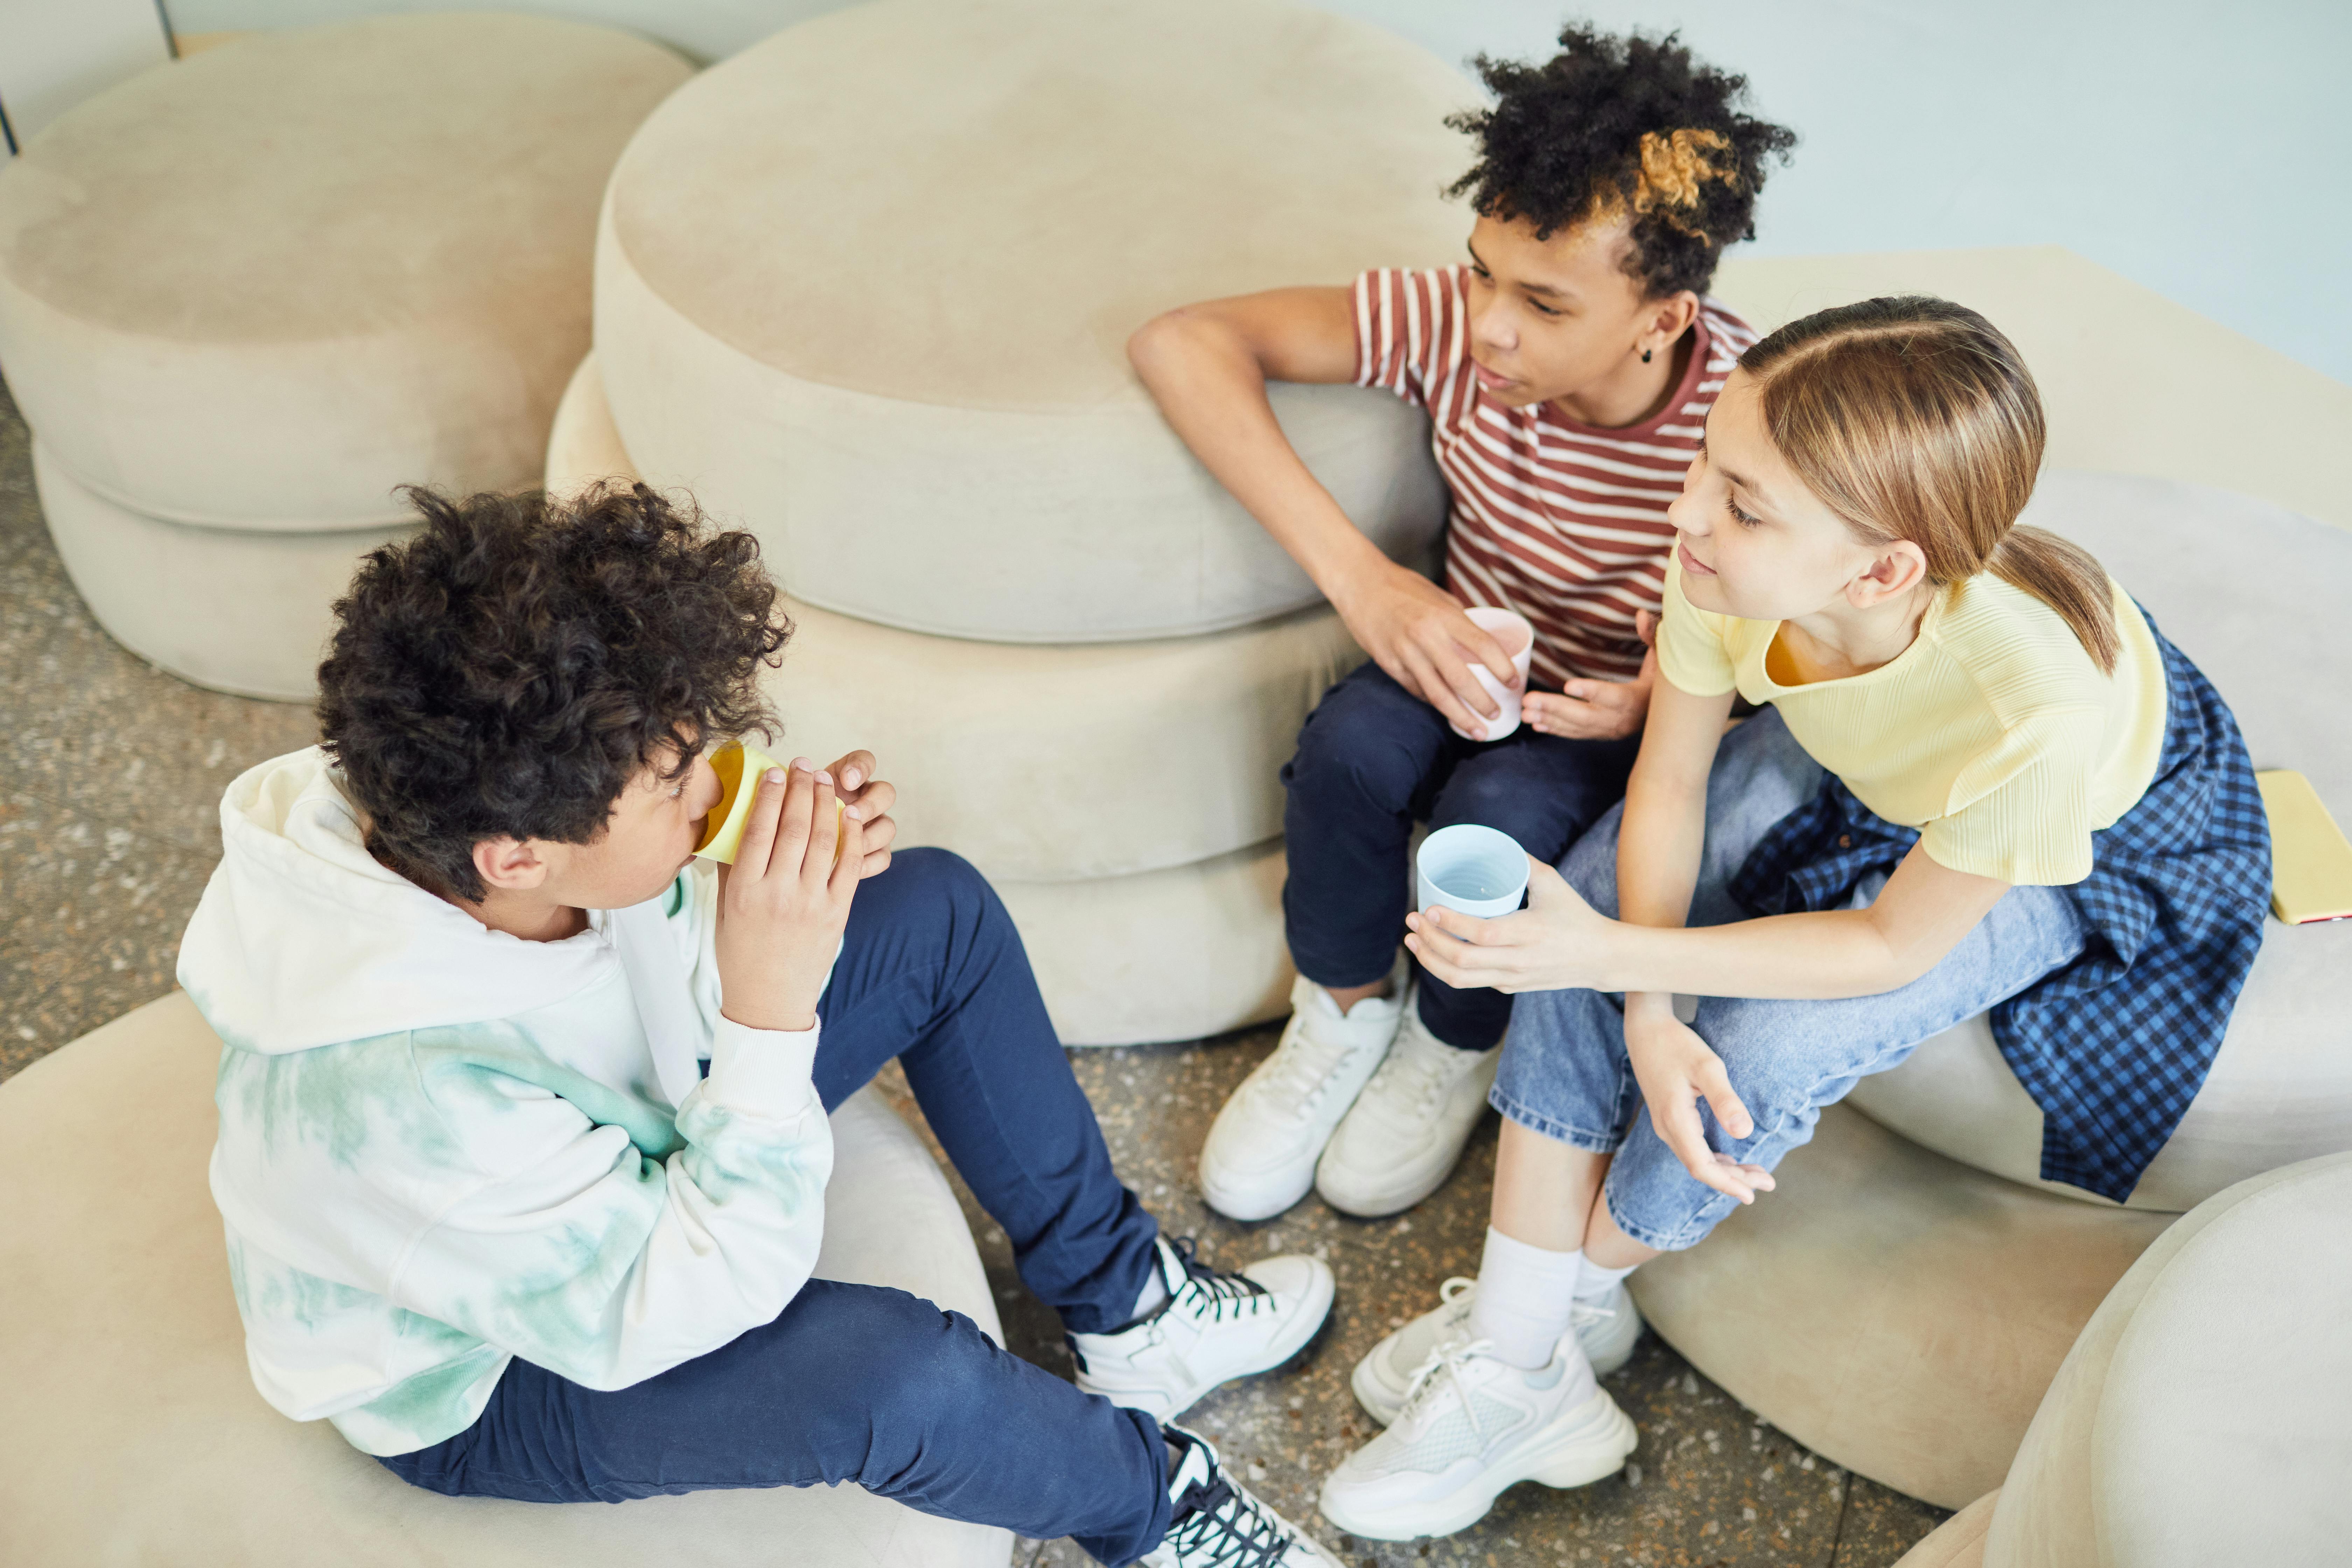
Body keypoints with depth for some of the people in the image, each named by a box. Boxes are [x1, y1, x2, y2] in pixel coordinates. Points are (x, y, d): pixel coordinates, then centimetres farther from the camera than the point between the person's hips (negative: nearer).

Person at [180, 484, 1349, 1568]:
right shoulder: (398, 1096, -42)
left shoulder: (479, 807, -23)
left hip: (625, 1137, 8)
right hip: (488, 1372, -7)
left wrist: (794, 882, -23)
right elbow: (676, 1318, -32)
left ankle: (1121, 1302, 13)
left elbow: (650, 960, -2)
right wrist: (772, 1012, -40)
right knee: (889, 1369, -34)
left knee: (937, 911, -1)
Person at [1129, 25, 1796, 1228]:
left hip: (1618, 721, -2)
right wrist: (1360, 577, -31)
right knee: (1353, 745, -30)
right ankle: (1348, 1013, 0)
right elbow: (1181, 342, -24)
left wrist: (1671, 697, -33)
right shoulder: (1455, 325, -23)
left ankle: (1456, 1049, 1)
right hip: (1466, 659, 2)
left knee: (1496, 811, -33)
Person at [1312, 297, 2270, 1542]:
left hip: (2098, 848, -4)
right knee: (1588, 894, -14)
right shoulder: (1734, 564, -33)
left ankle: (1580, 1289, 12)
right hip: (1848, 763, 5)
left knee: (1757, 1054, -22)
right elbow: (1667, 786, -16)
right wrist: (1646, 1017, -29)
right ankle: (1516, 1375, -4)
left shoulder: (2036, 705, -45)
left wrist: (1615, 957, -34)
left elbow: (1893, 946, -27)